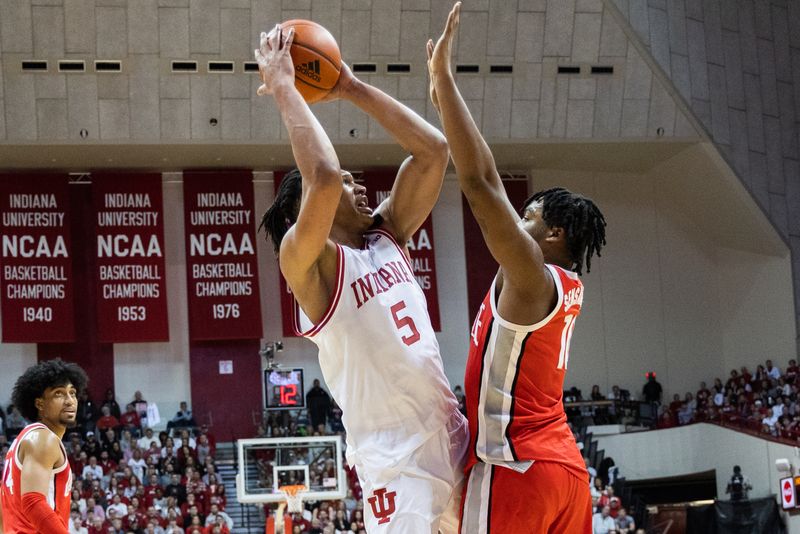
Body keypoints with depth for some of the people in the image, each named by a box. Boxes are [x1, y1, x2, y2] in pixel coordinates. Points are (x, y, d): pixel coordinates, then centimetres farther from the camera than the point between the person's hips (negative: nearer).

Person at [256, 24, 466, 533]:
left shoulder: (387, 238, 15)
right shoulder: (306, 261, -7)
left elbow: (433, 152, 10)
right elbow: (324, 178, -26)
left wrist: (352, 88, 8)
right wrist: (283, 87, -15)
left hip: (454, 443, 7)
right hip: (399, 461, -7)